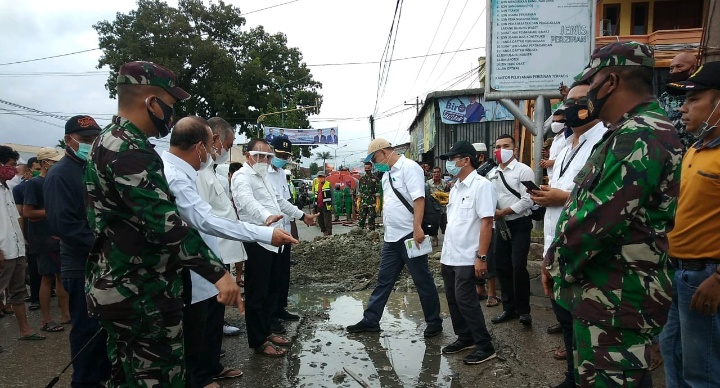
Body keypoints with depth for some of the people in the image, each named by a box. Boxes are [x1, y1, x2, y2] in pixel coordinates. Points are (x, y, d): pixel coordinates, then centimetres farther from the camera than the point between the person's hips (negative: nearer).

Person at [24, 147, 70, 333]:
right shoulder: (34, 183, -9)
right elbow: (27, 212, -15)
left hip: (60, 237, 7)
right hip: (44, 239, -7)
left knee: (62, 275, 10)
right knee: (47, 278, -2)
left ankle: (65, 314, 18)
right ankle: (46, 320, 8)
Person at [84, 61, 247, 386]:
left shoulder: (109, 142, 13)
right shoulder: (130, 151, -21)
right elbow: (165, 223, -30)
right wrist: (217, 272, -30)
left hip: (119, 289, 10)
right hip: (143, 296, -10)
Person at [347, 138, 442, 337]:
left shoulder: (409, 167, -11)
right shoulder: (387, 174, 16)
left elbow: (418, 199, -21)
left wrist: (417, 228, -28)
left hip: (410, 236, -8)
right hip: (391, 238, 9)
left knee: (423, 281, 5)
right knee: (384, 280, 14)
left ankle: (434, 322, 19)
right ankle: (370, 320, 22)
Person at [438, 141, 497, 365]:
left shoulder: (481, 185, -12)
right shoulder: (455, 189, 14)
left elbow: (486, 222, -18)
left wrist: (481, 257, -21)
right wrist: (444, 254, 17)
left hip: (467, 258, -8)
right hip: (450, 257, 8)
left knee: (465, 301, -5)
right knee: (453, 300, 13)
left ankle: (485, 346, 9)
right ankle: (465, 338, 28)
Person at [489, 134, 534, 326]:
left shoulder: (523, 170, -8)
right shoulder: (494, 173, 11)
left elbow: (527, 201, -16)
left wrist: (503, 212, -16)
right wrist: (491, 212, -5)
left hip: (520, 224, -6)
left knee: (518, 267, -8)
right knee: (502, 266, 10)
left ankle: (524, 310, 11)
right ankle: (509, 308, 24)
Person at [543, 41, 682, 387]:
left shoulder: (638, 137, -20)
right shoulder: (640, 131, 16)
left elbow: (597, 220, -26)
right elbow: (599, 206, 17)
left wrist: (555, 264, -9)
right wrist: (559, 260, 9)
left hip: (614, 300, -10)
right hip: (613, 294, 10)